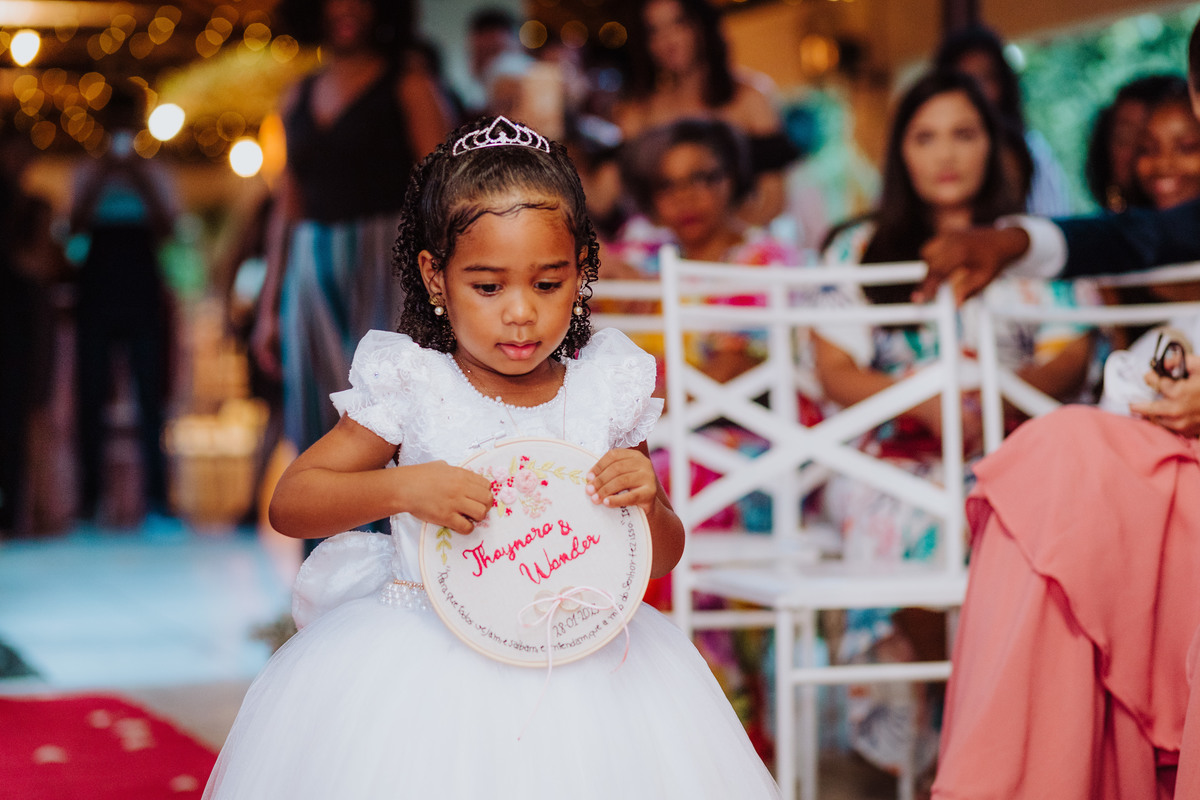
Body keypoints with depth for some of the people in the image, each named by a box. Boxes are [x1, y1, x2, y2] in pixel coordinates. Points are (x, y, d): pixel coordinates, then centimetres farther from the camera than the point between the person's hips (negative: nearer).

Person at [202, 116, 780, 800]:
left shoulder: (606, 389, 1)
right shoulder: (411, 385, -7)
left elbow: (662, 559, 9)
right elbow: (289, 504, -6)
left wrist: (647, 503, -14)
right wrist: (401, 489, -22)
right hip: (430, 662, -2)